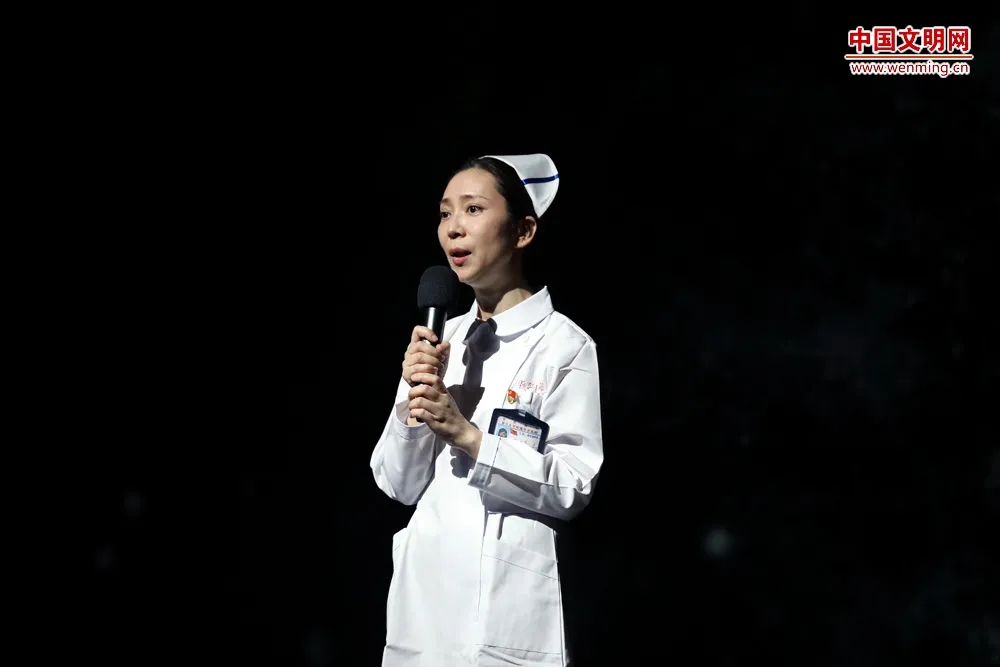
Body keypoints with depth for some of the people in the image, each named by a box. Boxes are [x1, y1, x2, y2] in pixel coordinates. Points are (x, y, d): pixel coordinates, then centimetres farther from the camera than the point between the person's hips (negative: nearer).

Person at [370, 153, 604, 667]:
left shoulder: (563, 344, -7)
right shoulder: (437, 340, 7)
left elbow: (572, 488, -13)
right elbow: (398, 485, 5)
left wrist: (466, 435, -19)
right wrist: (413, 404, -11)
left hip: (508, 604, -4)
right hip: (423, 593, 5)